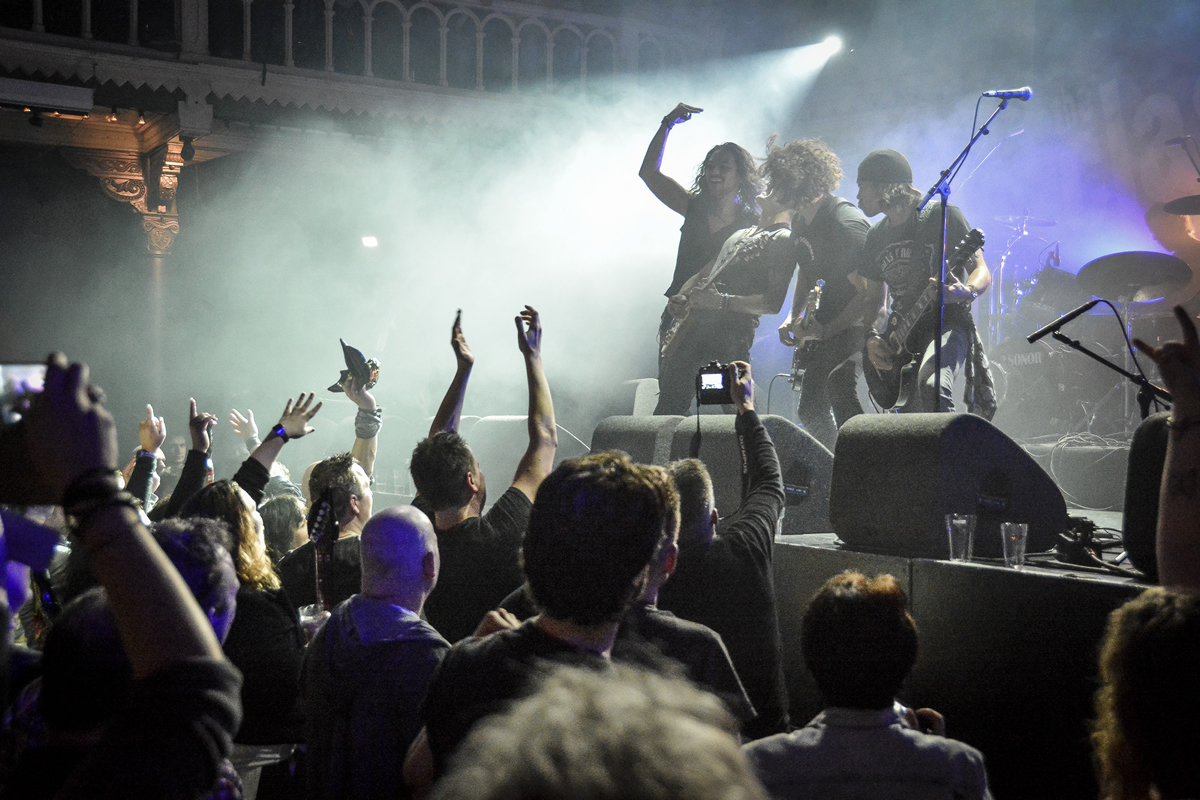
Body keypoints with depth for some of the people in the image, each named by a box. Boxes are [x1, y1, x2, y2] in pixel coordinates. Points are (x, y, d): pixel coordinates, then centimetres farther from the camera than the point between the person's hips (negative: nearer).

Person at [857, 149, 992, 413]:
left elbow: (982, 272, -8)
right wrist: (872, 337, -2)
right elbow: (876, 302, 18)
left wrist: (966, 291, -32)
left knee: (931, 384, -37)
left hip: (947, 323, -7)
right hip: (904, 335, 7)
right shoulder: (876, 238, 13)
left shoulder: (942, 216, -6)